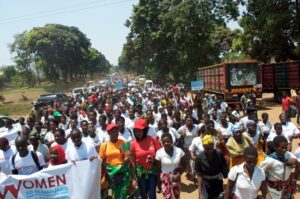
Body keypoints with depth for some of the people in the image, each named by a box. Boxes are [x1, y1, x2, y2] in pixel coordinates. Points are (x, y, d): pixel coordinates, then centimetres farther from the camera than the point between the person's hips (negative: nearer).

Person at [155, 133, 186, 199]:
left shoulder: (179, 151, -14)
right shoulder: (159, 153, -17)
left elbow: (184, 164, 0)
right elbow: (158, 169, -7)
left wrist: (179, 174, -14)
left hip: (176, 178, 2)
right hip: (165, 179, -2)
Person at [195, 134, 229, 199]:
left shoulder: (219, 154, -15)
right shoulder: (200, 157, -16)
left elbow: (225, 168, -1)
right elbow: (199, 175, -11)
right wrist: (200, 193, -10)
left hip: (218, 183, 1)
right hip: (206, 185, -1)